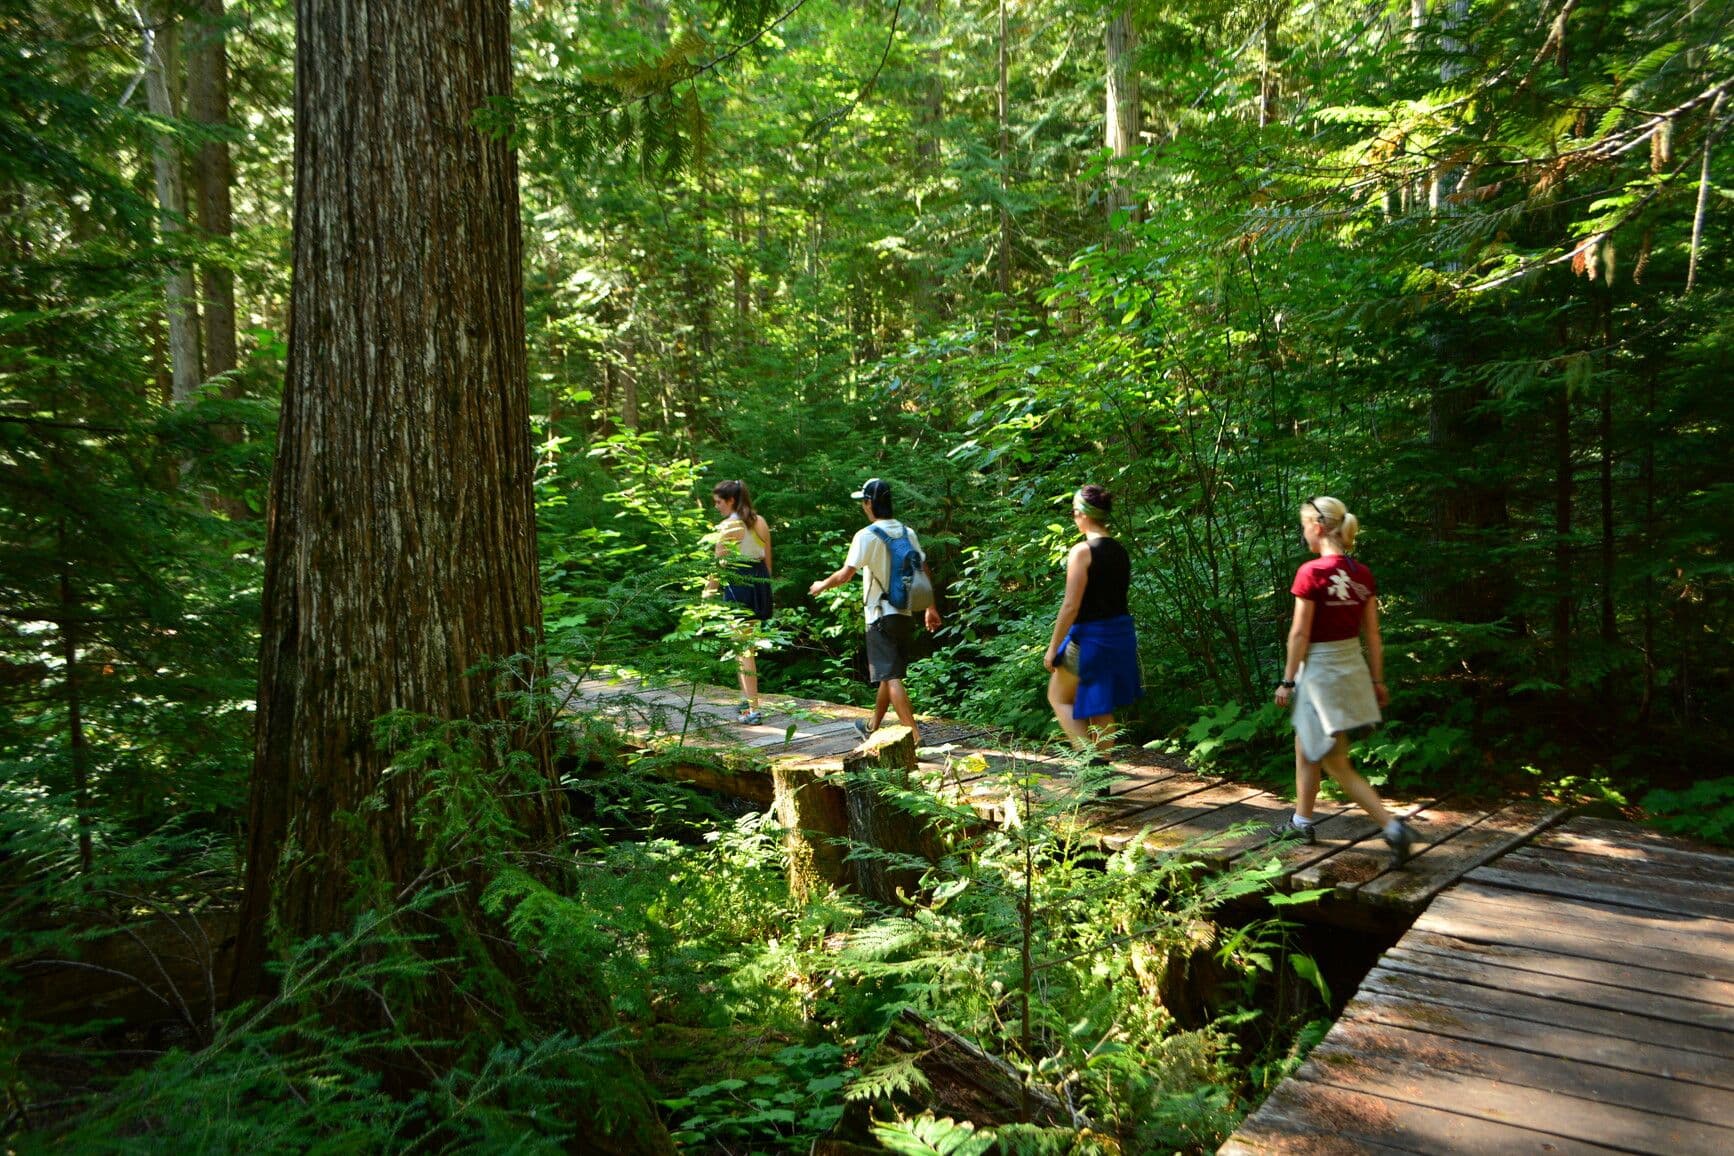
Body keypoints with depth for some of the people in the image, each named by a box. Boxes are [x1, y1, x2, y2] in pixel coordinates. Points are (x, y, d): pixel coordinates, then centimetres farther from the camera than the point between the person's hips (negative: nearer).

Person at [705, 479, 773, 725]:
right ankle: (747, 699, 30)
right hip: (759, 581, 7)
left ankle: (753, 710, -8)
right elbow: (768, 559, 13)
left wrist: (708, 592, -6)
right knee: (746, 643, 21)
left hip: (737, 583, -7)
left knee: (742, 648, -5)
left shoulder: (727, 526, -11)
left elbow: (719, 564, -12)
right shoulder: (760, 522, 9)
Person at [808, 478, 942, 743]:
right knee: (888, 674, 18)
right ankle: (872, 727, 34)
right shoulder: (907, 533, 7)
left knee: (891, 677, -7)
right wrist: (931, 608, 21)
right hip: (906, 614, 7)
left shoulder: (866, 535, -13)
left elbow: (845, 575, -14)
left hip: (881, 616, -7)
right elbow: (925, 572, 12)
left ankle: (914, 737, -15)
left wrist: (822, 585, 5)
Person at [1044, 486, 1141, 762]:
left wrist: (1053, 647, -12)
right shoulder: (1120, 551, 7)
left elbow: (1071, 606, -18)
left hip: (1090, 636, -7)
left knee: (1058, 697, 11)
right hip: (1120, 633, 7)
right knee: (1102, 708, 17)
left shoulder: (1082, 551, -16)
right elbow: (1118, 593, 13)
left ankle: (1091, 758, -3)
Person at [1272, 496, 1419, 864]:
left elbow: (1300, 633, -16)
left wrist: (1287, 681, -8)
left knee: (1338, 766, 0)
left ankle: (1394, 826, -10)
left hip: (1319, 669, -8)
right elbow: (1372, 632, 6)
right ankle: (1302, 821, 33)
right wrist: (1377, 679, 12)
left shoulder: (1311, 573, -18)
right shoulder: (1362, 574, 2)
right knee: (1306, 747, 23)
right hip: (1352, 665, 8)